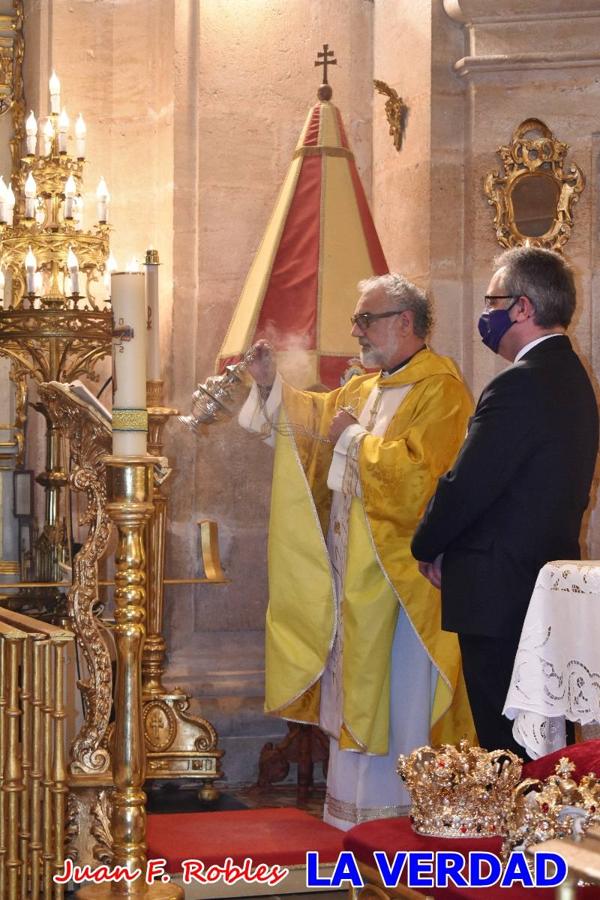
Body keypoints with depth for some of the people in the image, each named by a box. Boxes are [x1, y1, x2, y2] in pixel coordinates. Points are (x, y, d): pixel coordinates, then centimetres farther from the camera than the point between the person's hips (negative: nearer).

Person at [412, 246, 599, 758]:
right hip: (551, 583, 10)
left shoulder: (520, 385, -18)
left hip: (500, 596, -10)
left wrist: (428, 548, 0)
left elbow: (465, 486, -19)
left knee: (506, 749, -4)